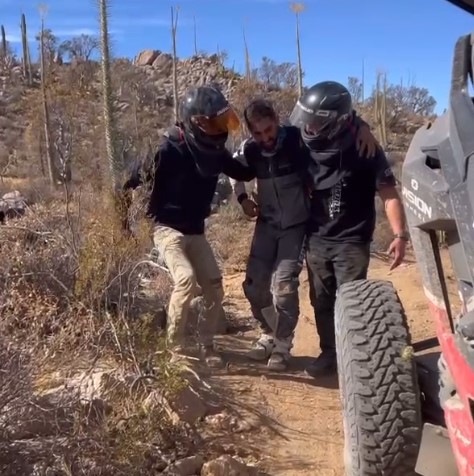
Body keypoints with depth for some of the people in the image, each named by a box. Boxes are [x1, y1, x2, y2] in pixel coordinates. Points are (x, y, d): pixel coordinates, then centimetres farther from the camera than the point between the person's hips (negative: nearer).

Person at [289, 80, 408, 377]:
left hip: (351, 242, -5)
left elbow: (389, 194, -10)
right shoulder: (307, 150, 2)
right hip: (316, 241, 5)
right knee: (322, 303, 10)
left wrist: (400, 234, -19)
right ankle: (330, 353, 23)